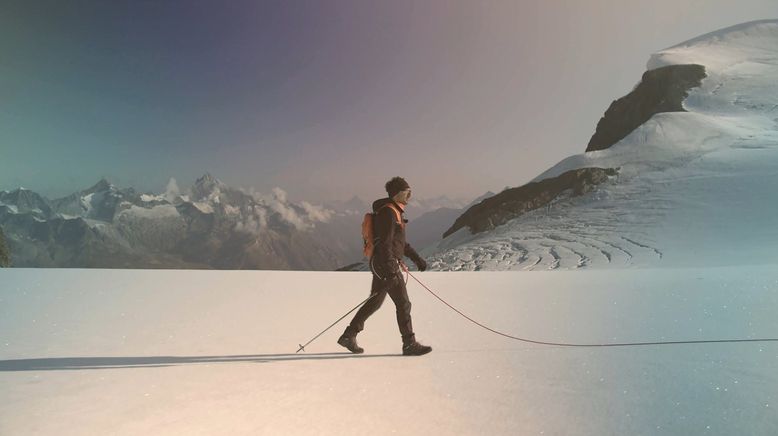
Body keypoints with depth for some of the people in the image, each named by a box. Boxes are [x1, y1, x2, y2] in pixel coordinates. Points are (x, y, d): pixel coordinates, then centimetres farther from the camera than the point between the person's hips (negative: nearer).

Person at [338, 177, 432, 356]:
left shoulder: (395, 212, 18)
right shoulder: (388, 212, -14)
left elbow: (399, 241, 27)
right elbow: (385, 243, -22)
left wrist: (416, 257, 24)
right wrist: (390, 269, -27)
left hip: (382, 265, 10)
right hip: (386, 264, -10)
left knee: (375, 302, 12)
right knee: (403, 304, -3)